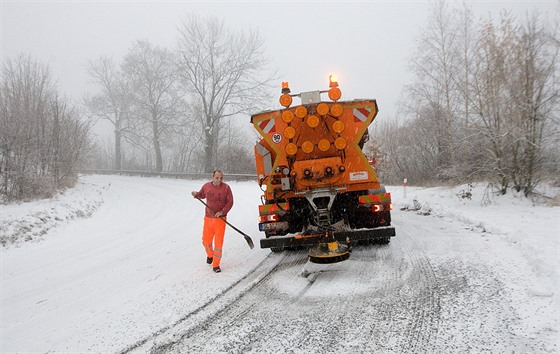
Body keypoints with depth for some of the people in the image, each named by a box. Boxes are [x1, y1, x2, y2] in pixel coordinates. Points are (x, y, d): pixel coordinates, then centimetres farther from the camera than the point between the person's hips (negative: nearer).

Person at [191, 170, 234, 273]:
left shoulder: (226, 188, -7)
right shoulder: (206, 186, 2)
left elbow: (230, 202, -5)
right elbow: (202, 195, 21)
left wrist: (222, 212, -18)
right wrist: (196, 194, -1)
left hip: (220, 219, -3)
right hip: (208, 218, 3)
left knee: (218, 242, -2)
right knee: (206, 241, 9)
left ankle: (216, 265, 11)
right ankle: (210, 255, 42)